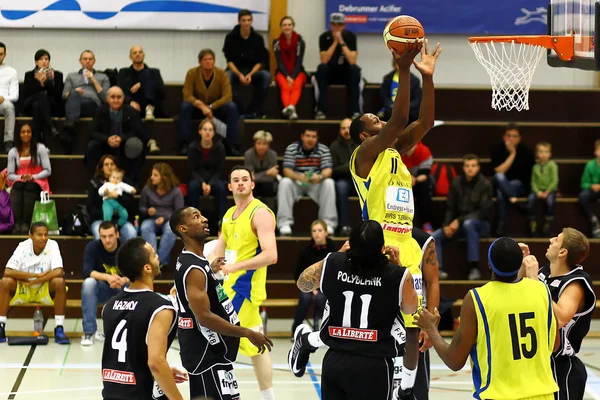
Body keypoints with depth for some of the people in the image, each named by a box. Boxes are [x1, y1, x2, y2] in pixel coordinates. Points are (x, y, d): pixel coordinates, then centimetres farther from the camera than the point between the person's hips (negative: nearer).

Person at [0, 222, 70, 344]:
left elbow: (59, 272, -28)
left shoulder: (52, 245, -15)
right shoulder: (23, 246, -13)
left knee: (59, 282, -30)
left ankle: (59, 329, -25)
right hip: (23, 290, 1)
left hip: (45, 290, -1)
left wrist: (32, 281, -26)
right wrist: (37, 274, -25)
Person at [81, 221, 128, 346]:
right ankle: (89, 331, -29)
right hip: (101, 290, 0)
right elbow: (87, 272, -24)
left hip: (122, 290, 0)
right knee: (88, 282, -32)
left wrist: (124, 280, -43)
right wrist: (107, 277, -41)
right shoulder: (93, 247, -14)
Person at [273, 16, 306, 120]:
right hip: (282, 72, 0)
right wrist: (287, 77, -19)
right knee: (285, 87, -33)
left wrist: (293, 78, -21)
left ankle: (290, 107, -62)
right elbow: (280, 62, -5)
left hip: (297, 72, 0)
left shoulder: (300, 42, -2)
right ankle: (290, 110, -60)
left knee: (297, 86, -35)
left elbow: (298, 62, -7)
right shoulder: (277, 43, 1)